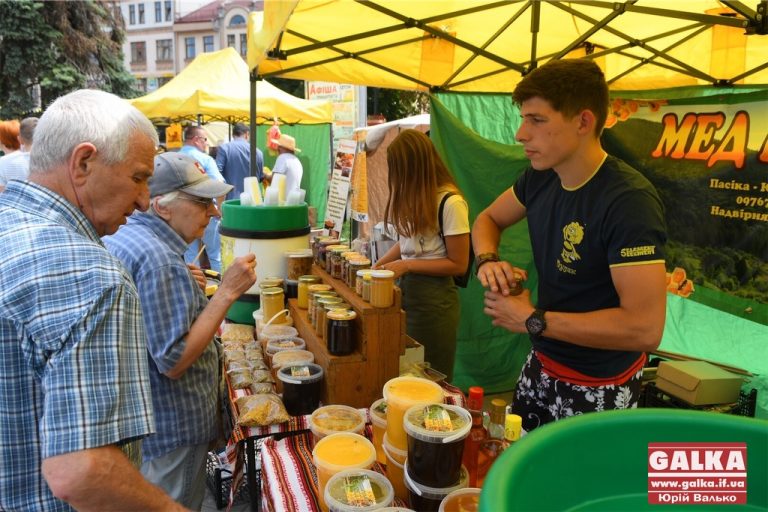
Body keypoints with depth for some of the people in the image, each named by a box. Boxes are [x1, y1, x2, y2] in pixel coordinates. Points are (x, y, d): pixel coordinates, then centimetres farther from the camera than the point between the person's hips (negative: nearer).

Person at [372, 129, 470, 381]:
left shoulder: (451, 202, -18)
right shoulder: (415, 197, 8)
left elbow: (458, 264, -15)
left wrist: (406, 265, -16)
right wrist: (378, 266, 0)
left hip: (433, 296, -7)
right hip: (406, 288, 8)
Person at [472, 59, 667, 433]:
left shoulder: (628, 201, -27)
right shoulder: (540, 177, -4)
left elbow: (645, 327, -32)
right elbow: (488, 219, 13)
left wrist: (533, 320, -25)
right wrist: (487, 261, -10)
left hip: (597, 390, -7)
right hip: (541, 364, 7)